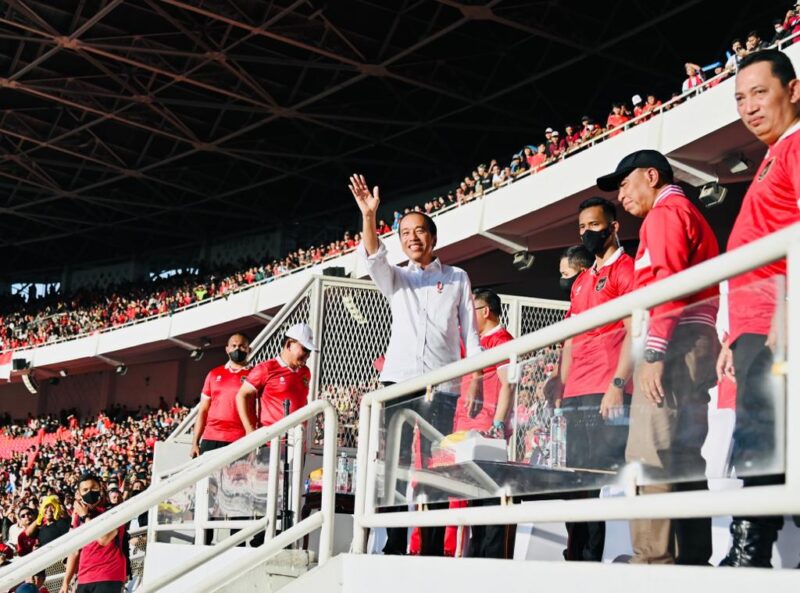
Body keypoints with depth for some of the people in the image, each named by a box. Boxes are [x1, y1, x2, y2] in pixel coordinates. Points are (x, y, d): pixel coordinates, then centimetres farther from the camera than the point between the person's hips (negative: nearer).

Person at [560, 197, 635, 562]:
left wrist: (618, 385, -17)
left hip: (609, 397, -8)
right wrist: (563, 390, 17)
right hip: (577, 398, 8)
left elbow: (633, 331, -9)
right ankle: (580, 559, 10)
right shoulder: (581, 281, 24)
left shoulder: (626, 269, 0)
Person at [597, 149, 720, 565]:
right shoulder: (691, 215, 28)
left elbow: (667, 283, -15)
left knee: (652, 458, -14)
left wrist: (654, 352, -20)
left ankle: (653, 562, -19)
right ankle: (694, 560, 7)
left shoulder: (664, 212, -2)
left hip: (674, 344, -10)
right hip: (696, 344, 10)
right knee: (683, 459, 8)